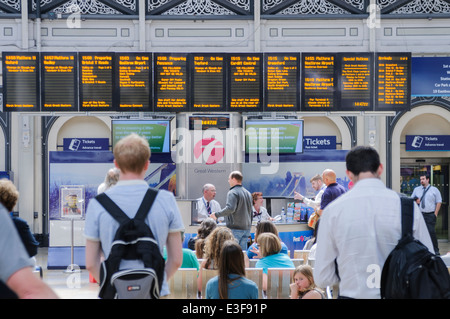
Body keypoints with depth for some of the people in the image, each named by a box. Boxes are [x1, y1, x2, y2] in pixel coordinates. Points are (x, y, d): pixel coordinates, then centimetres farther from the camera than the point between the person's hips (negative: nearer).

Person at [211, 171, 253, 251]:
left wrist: (216, 214, -16)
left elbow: (230, 208, -25)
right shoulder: (248, 193, 15)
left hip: (235, 229, -8)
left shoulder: (232, 193, -12)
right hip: (246, 228, 8)